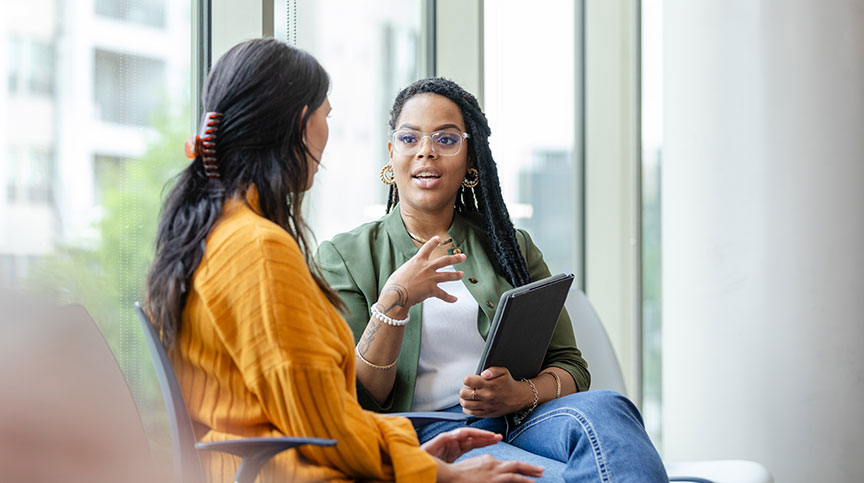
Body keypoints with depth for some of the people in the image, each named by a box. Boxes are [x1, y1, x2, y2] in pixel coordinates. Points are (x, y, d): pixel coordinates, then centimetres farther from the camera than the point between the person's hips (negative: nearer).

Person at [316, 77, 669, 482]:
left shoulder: (512, 247, 21)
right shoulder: (345, 255, 11)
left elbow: (571, 368, 15)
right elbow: (355, 400, 2)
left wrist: (520, 393, -9)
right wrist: (394, 301, -14)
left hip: (522, 420, 5)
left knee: (603, 409, -33)